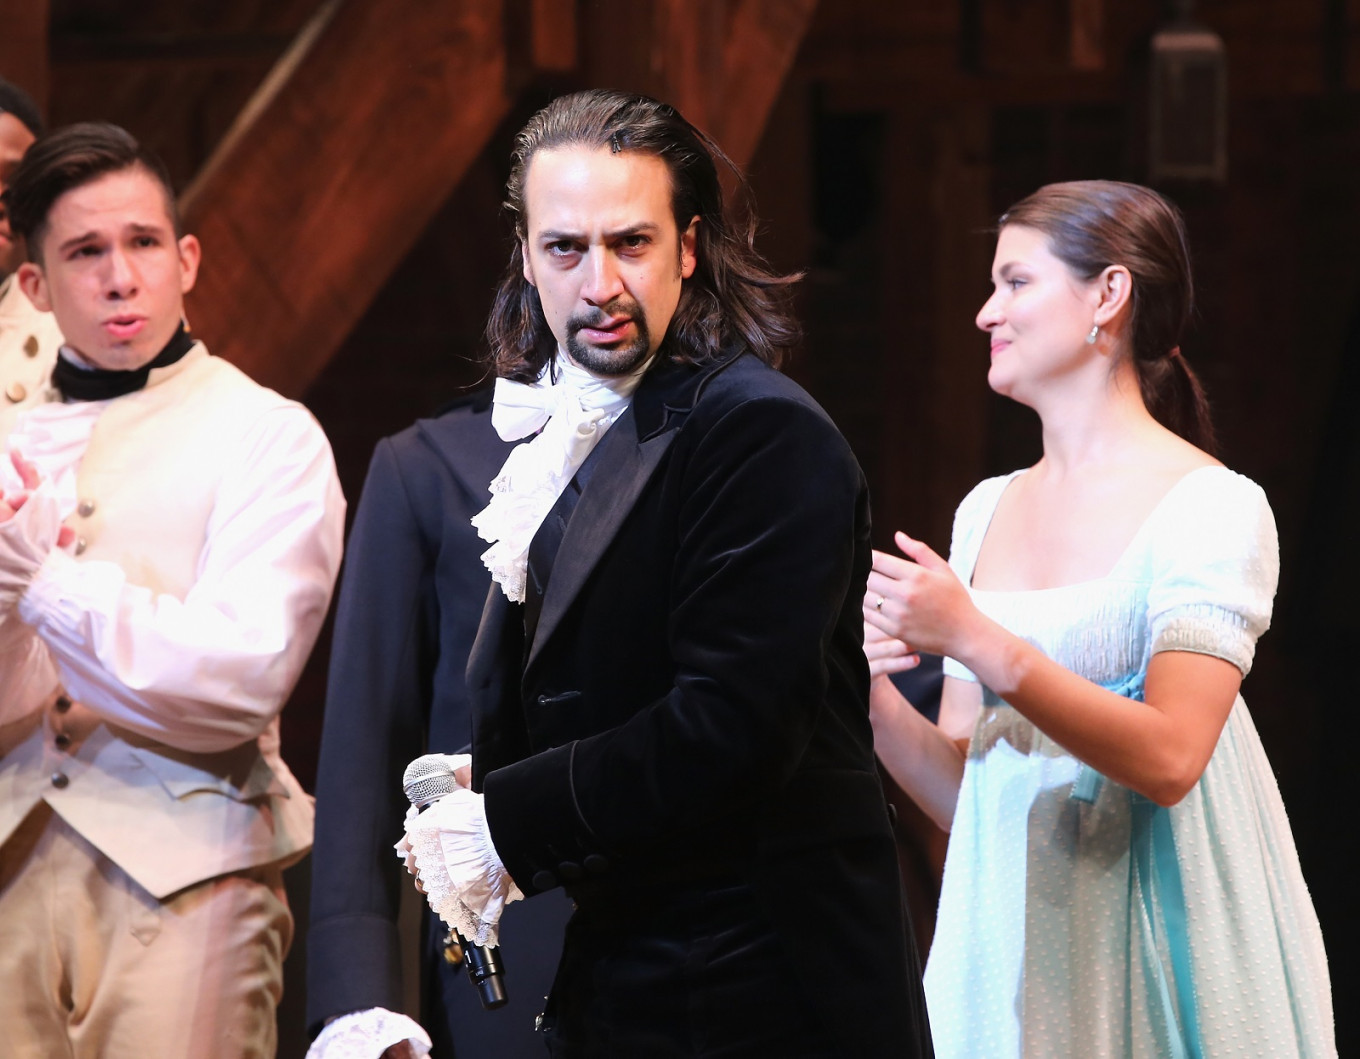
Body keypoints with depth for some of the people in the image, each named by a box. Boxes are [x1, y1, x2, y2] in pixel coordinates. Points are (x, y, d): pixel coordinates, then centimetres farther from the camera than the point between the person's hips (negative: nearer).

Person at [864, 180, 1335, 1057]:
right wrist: (877, 696, -10)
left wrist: (976, 641, -24)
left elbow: (1169, 759, -20)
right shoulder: (987, 510, 9)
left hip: (1151, 944, -5)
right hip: (1009, 941, 5)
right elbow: (964, 792, 9)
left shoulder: (1215, 507, -9)